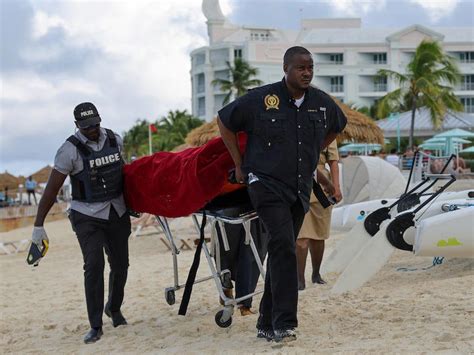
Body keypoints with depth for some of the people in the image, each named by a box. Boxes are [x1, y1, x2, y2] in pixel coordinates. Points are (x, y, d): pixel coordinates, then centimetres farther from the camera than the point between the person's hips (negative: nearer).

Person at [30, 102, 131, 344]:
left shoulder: (115, 140, 0)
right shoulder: (71, 150, -15)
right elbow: (52, 189, -15)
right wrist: (38, 225, -17)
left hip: (117, 213, 5)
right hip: (88, 217, -5)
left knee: (120, 265, 9)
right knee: (94, 266, -16)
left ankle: (114, 308, 37)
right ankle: (95, 326, -8)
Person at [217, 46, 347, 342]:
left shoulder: (323, 103, 4)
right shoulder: (261, 100, -9)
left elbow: (336, 127, 27)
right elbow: (224, 122, 3)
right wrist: (240, 165, 4)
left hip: (300, 190, 6)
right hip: (267, 185, -5)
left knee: (281, 253, 10)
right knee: (284, 246, -21)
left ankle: (267, 324, 18)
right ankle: (285, 323, -20)